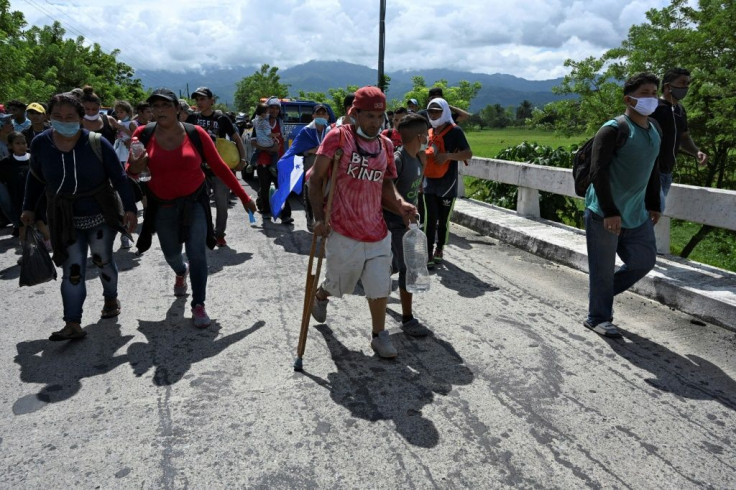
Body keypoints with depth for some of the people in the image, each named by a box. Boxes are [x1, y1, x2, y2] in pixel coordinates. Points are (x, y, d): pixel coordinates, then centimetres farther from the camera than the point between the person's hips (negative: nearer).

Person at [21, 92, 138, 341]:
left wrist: (130, 208, -13)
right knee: (72, 269, -4)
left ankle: (111, 298, 38)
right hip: (65, 219, 2)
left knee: (103, 260, 11)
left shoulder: (96, 143, -15)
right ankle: (73, 324, -2)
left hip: (100, 215, -1)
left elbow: (119, 177, -10)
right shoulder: (40, 143, -6)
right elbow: (35, 178, 9)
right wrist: (28, 208, 10)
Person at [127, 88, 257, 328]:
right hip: (162, 205, 2)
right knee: (171, 253, 18)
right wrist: (134, 169, -25)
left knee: (197, 253, -8)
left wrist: (243, 197, -6)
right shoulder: (144, 134, -9)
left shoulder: (195, 133, -13)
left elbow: (219, 167, -7)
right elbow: (130, 173, 1)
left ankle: (198, 305, 7)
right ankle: (181, 272, 55)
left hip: (194, 201, -2)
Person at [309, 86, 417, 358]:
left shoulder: (385, 145, 8)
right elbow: (316, 179, -7)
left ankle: (379, 335, 25)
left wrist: (399, 204, -6)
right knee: (338, 282, 14)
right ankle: (320, 296, 49)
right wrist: (319, 218, -13)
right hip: (343, 232, -4)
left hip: (377, 232, 4)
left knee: (380, 287, 6)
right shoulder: (338, 137, -8)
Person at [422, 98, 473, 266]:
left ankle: (439, 250, 23)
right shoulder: (429, 132, 11)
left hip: (447, 184, -3)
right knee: (430, 219, -3)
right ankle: (428, 254, -1)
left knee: (443, 220, 8)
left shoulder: (455, 131, -6)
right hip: (430, 183, 4)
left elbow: (468, 154, -12)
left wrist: (448, 155, -23)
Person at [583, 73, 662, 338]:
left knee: (644, 261, 11)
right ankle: (598, 318, 17)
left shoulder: (655, 131, 11)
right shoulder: (612, 130, -14)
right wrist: (610, 212, -22)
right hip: (604, 214, -8)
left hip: (637, 215, 8)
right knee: (603, 269, 1)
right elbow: (598, 172, -20)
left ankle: (603, 292, 31)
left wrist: (653, 205, 18)